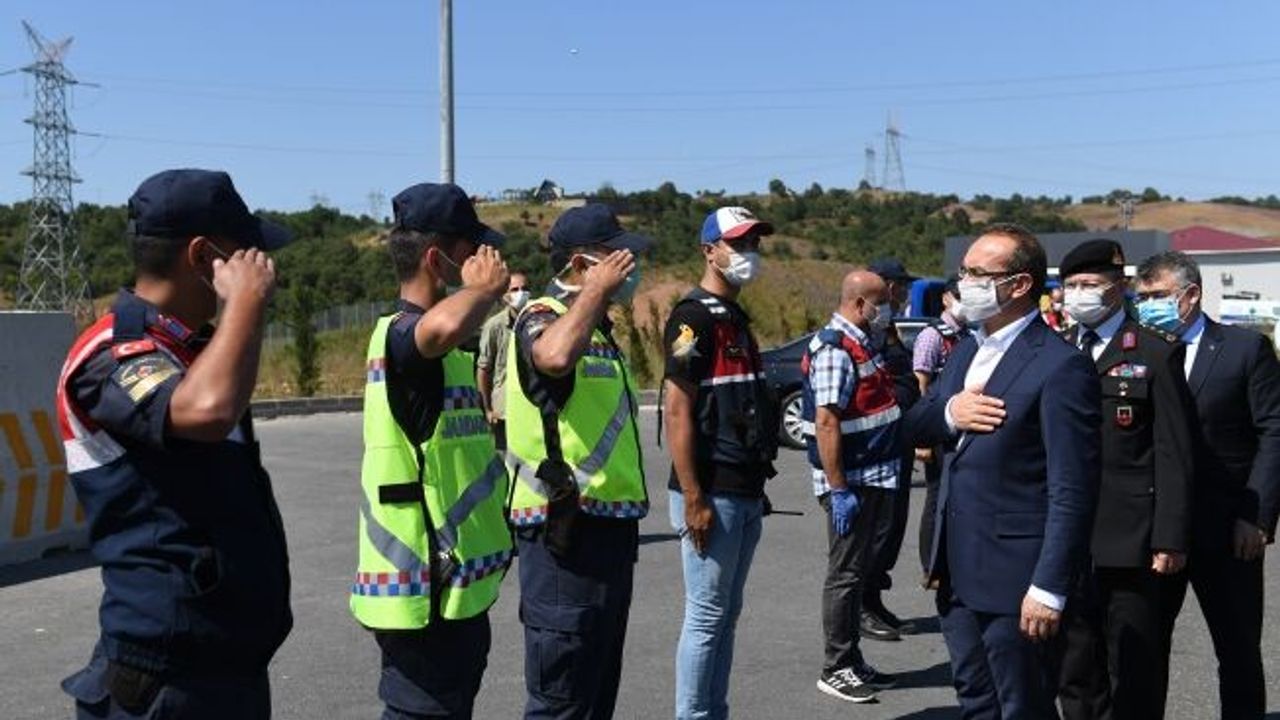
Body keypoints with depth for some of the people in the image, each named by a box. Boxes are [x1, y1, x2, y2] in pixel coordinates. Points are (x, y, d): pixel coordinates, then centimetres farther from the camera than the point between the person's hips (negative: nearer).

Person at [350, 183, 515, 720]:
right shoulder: (400, 333, -18)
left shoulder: (437, 352, 14)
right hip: (423, 594, -10)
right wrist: (485, 288, -25)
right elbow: (446, 325, -42)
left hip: (454, 585, 10)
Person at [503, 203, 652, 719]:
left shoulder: (597, 328, 18)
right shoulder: (542, 318, -12)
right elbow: (556, 356, -40)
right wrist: (597, 288, -23)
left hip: (608, 527, 10)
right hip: (565, 535, -10)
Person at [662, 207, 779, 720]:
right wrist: (693, 498, -21)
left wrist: (756, 484, 19)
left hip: (745, 492, 9)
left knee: (726, 616, 15)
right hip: (713, 495, -9)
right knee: (706, 617, -1)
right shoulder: (694, 317, -11)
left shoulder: (736, 318, 17)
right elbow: (676, 412, -18)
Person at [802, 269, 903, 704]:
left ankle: (853, 661, 25)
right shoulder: (834, 350, -17)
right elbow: (826, 424, -23)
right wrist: (839, 490, -24)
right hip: (850, 483, -10)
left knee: (859, 571, 15)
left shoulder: (861, 344, 14)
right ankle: (836, 669, 9)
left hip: (874, 478, 10)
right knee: (845, 574, -1)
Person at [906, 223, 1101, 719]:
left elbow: (1071, 491, -19)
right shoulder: (965, 352, 11)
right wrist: (947, 412, -9)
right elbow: (913, 427, 14)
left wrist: (1049, 588, -21)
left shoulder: (1060, 366, -16)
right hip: (958, 571, 8)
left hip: (1016, 577, -8)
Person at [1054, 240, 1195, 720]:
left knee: (1135, 676, 5)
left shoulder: (1156, 354, -1)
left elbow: (1174, 455, -5)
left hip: (1130, 541, -4)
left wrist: (1170, 539, -10)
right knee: (1076, 670, 13)